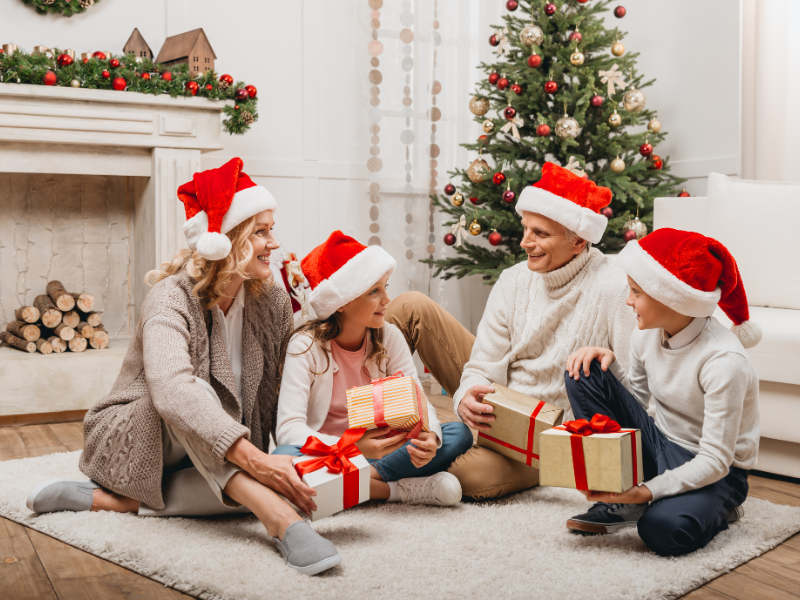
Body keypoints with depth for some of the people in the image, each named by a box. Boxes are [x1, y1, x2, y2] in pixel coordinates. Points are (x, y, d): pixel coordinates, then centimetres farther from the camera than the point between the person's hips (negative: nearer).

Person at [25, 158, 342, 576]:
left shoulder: (272, 302, -2)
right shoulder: (172, 299, -22)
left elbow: (285, 392, -5)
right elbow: (173, 389, -42)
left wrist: (293, 456, -22)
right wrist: (252, 458, -52)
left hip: (223, 466, 5)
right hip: (133, 441, -5)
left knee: (272, 483, -29)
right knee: (197, 390, -37)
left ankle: (105, 499, -24)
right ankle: (280, 520, -49)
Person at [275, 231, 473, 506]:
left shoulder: (388, 337, -1)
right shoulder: (306, 345, -14)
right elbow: (289, 428, -23)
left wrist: (429, 436, -31)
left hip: (374, 450, 3)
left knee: (459, 434, -15)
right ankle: (396, 489, -25)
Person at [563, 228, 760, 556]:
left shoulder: (725, 361, -27)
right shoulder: (647, 334, -6)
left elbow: (715, 461, -26)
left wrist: (649, 491, -38)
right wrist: (610, 362, -10)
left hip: (714, 473, -6)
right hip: (659, 447, 7)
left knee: (665, 529, -38)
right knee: (583, 373, -11)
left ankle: (715, 510, 1)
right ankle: (618, 503, -8)